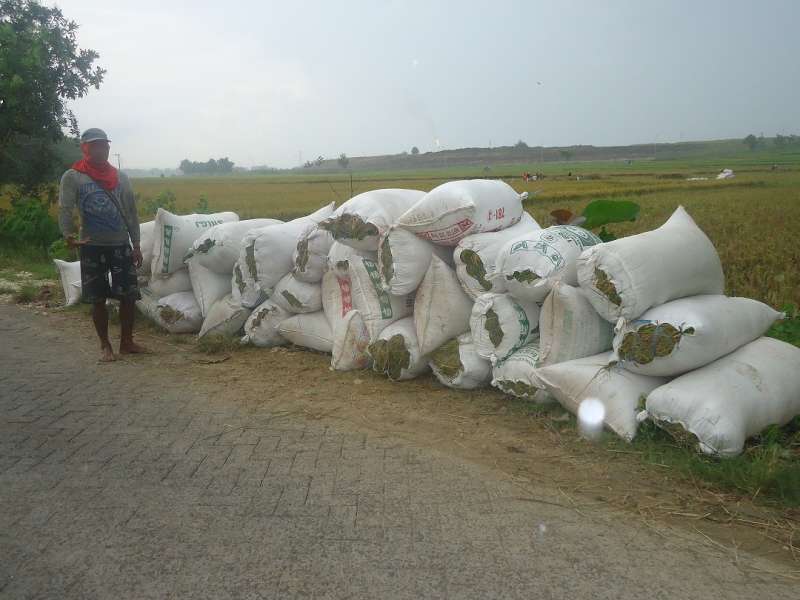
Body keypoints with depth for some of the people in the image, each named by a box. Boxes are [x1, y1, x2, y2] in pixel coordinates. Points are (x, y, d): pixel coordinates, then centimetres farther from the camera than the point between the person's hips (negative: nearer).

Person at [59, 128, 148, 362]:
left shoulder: (120, 177, 8)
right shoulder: (72, 177, -2)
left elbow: (131, 213, 9)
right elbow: (65, 209, -10)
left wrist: (136, 245, 6)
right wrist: (68, 235, -28)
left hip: (121, 245, 3)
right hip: (92, 246, -3)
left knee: (129, 296, 3)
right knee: (98, 299, 3)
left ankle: (126, 342, 17)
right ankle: (105, 345, 16)